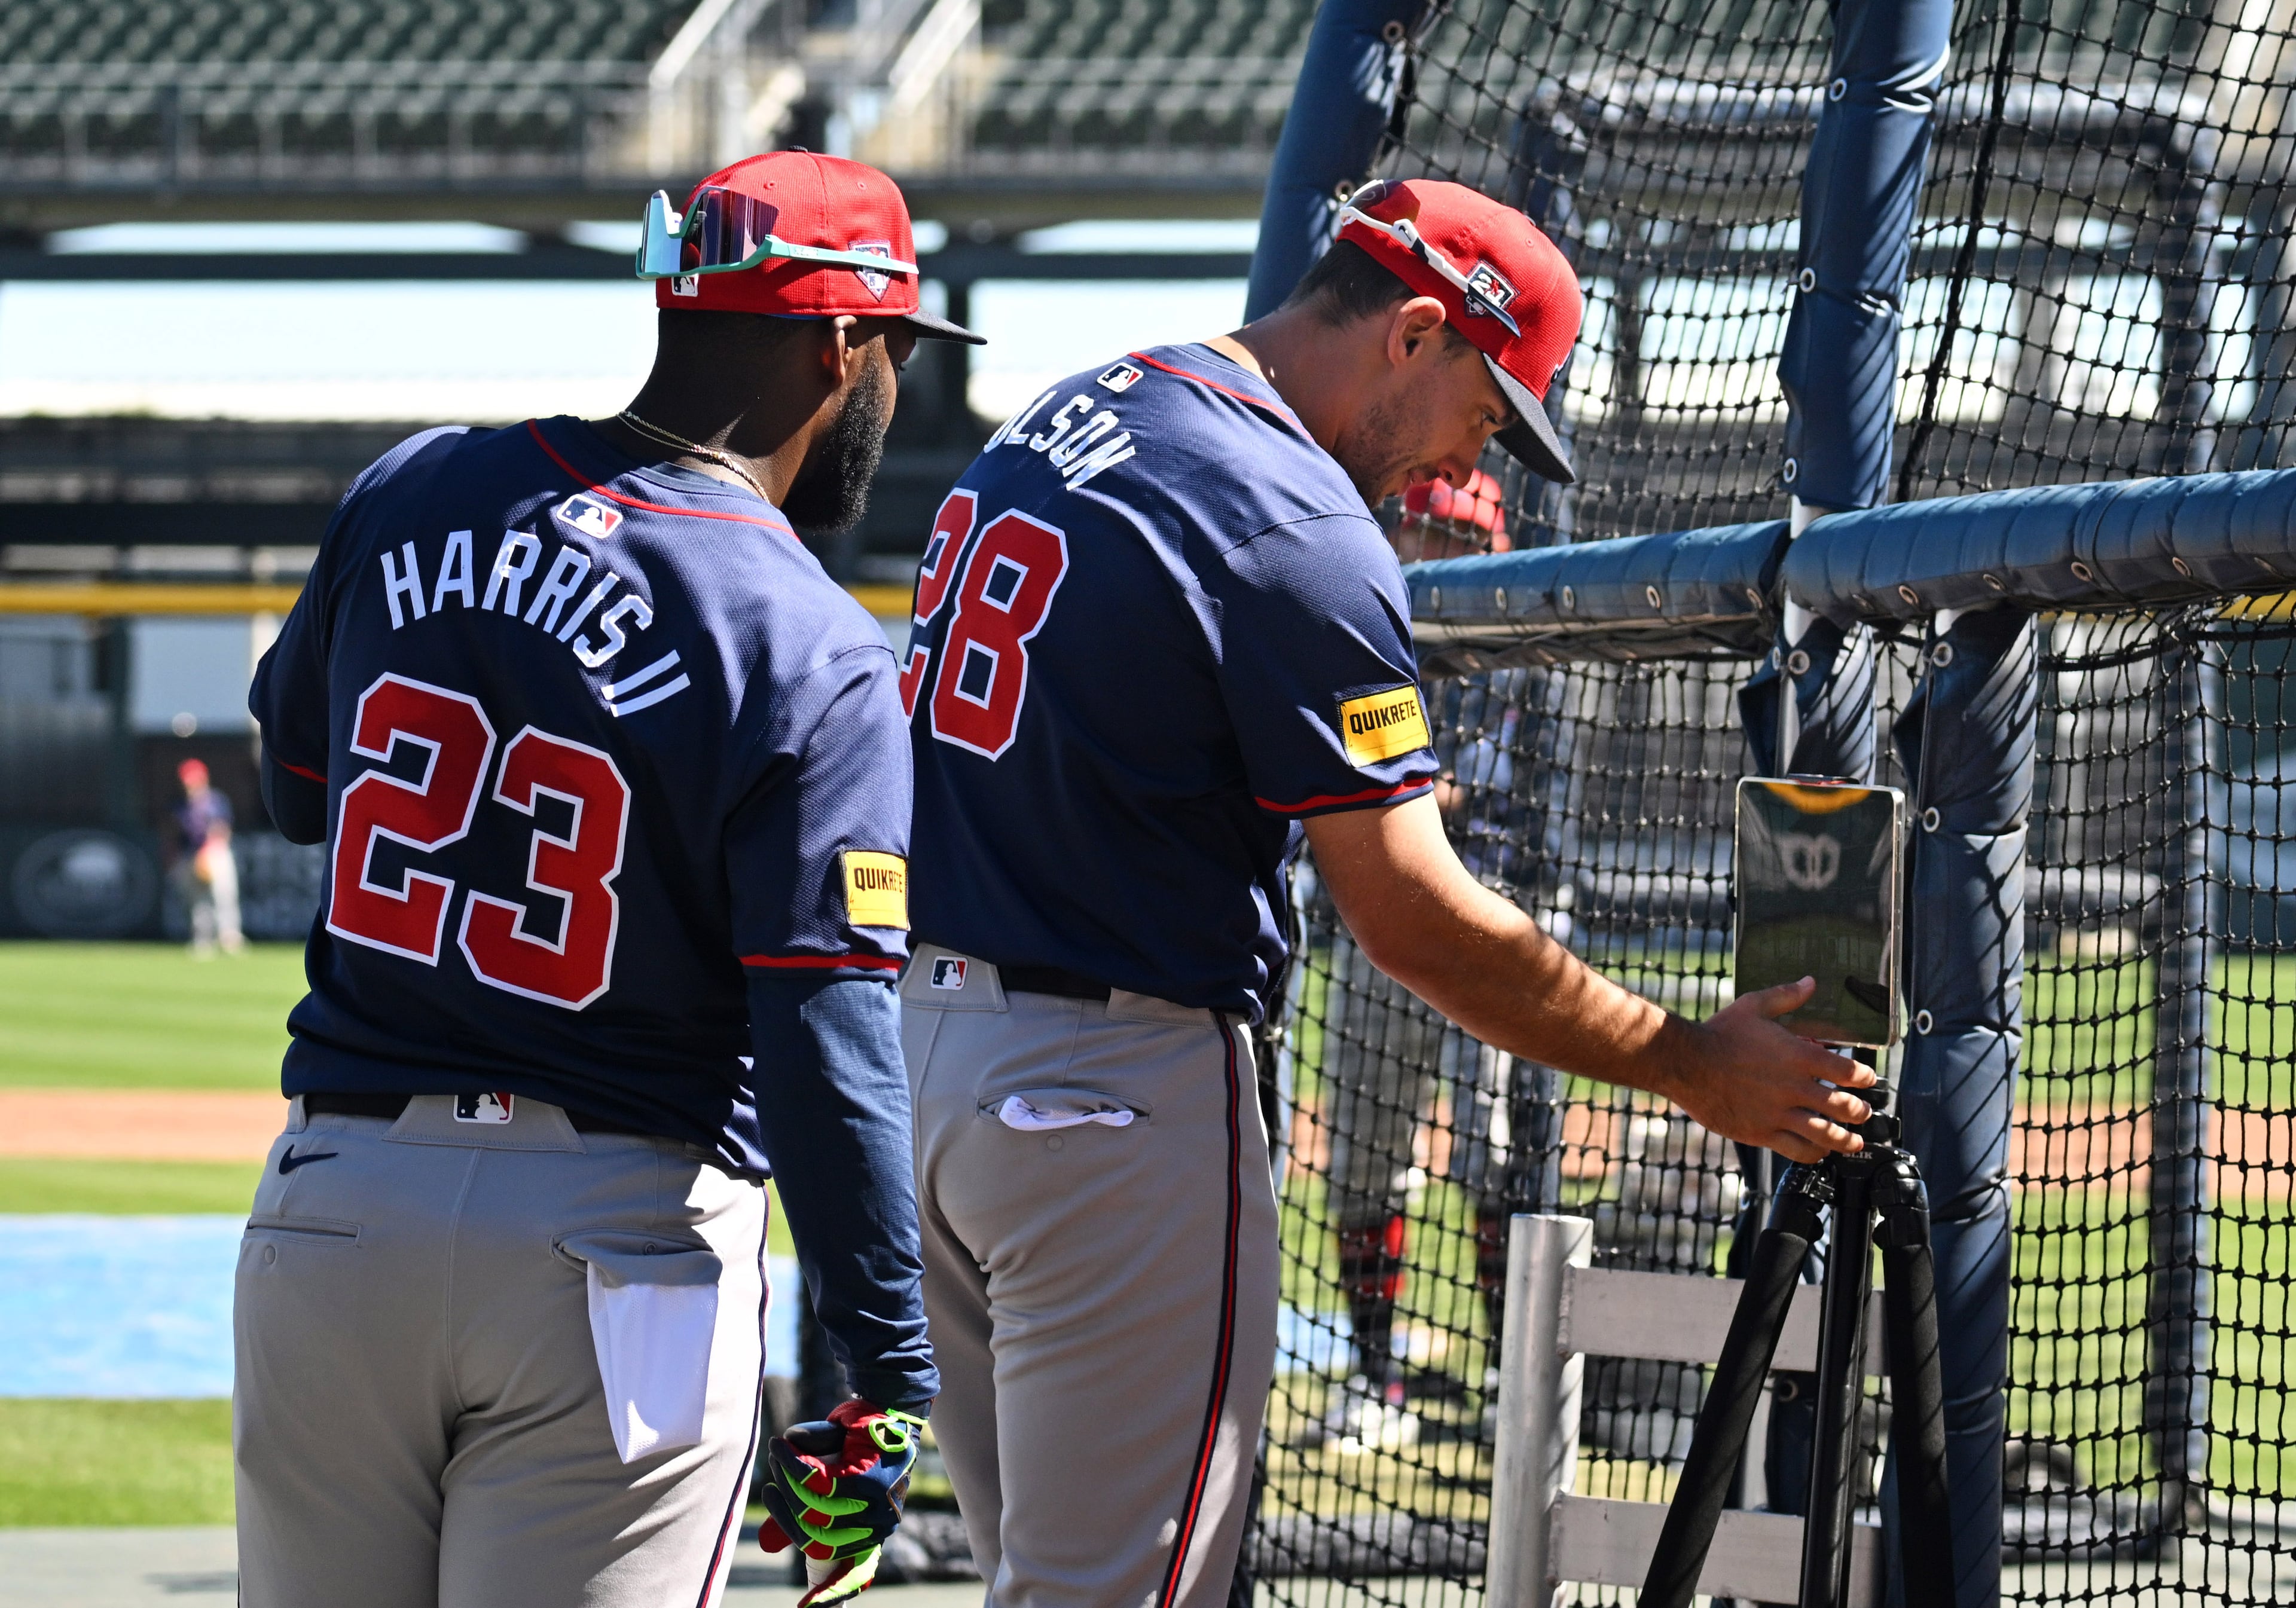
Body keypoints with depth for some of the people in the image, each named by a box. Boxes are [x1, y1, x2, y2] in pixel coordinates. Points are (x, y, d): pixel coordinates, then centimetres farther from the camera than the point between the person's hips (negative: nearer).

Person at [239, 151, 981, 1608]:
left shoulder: (406, 499, 4)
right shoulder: (809, 654, -12)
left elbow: (296, 782, 21)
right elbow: (828, 1047, -16)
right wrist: (889, 1374, -11)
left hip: (332, 1199, 4)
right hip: (618, 1242, -4)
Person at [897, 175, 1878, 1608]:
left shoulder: (1061, 417, 12)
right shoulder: (1302, 533, -16)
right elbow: (1420, 924, -16)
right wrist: (1696, 1069, -7)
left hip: (921, 1035, 9)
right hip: (1112, 1089, -9)